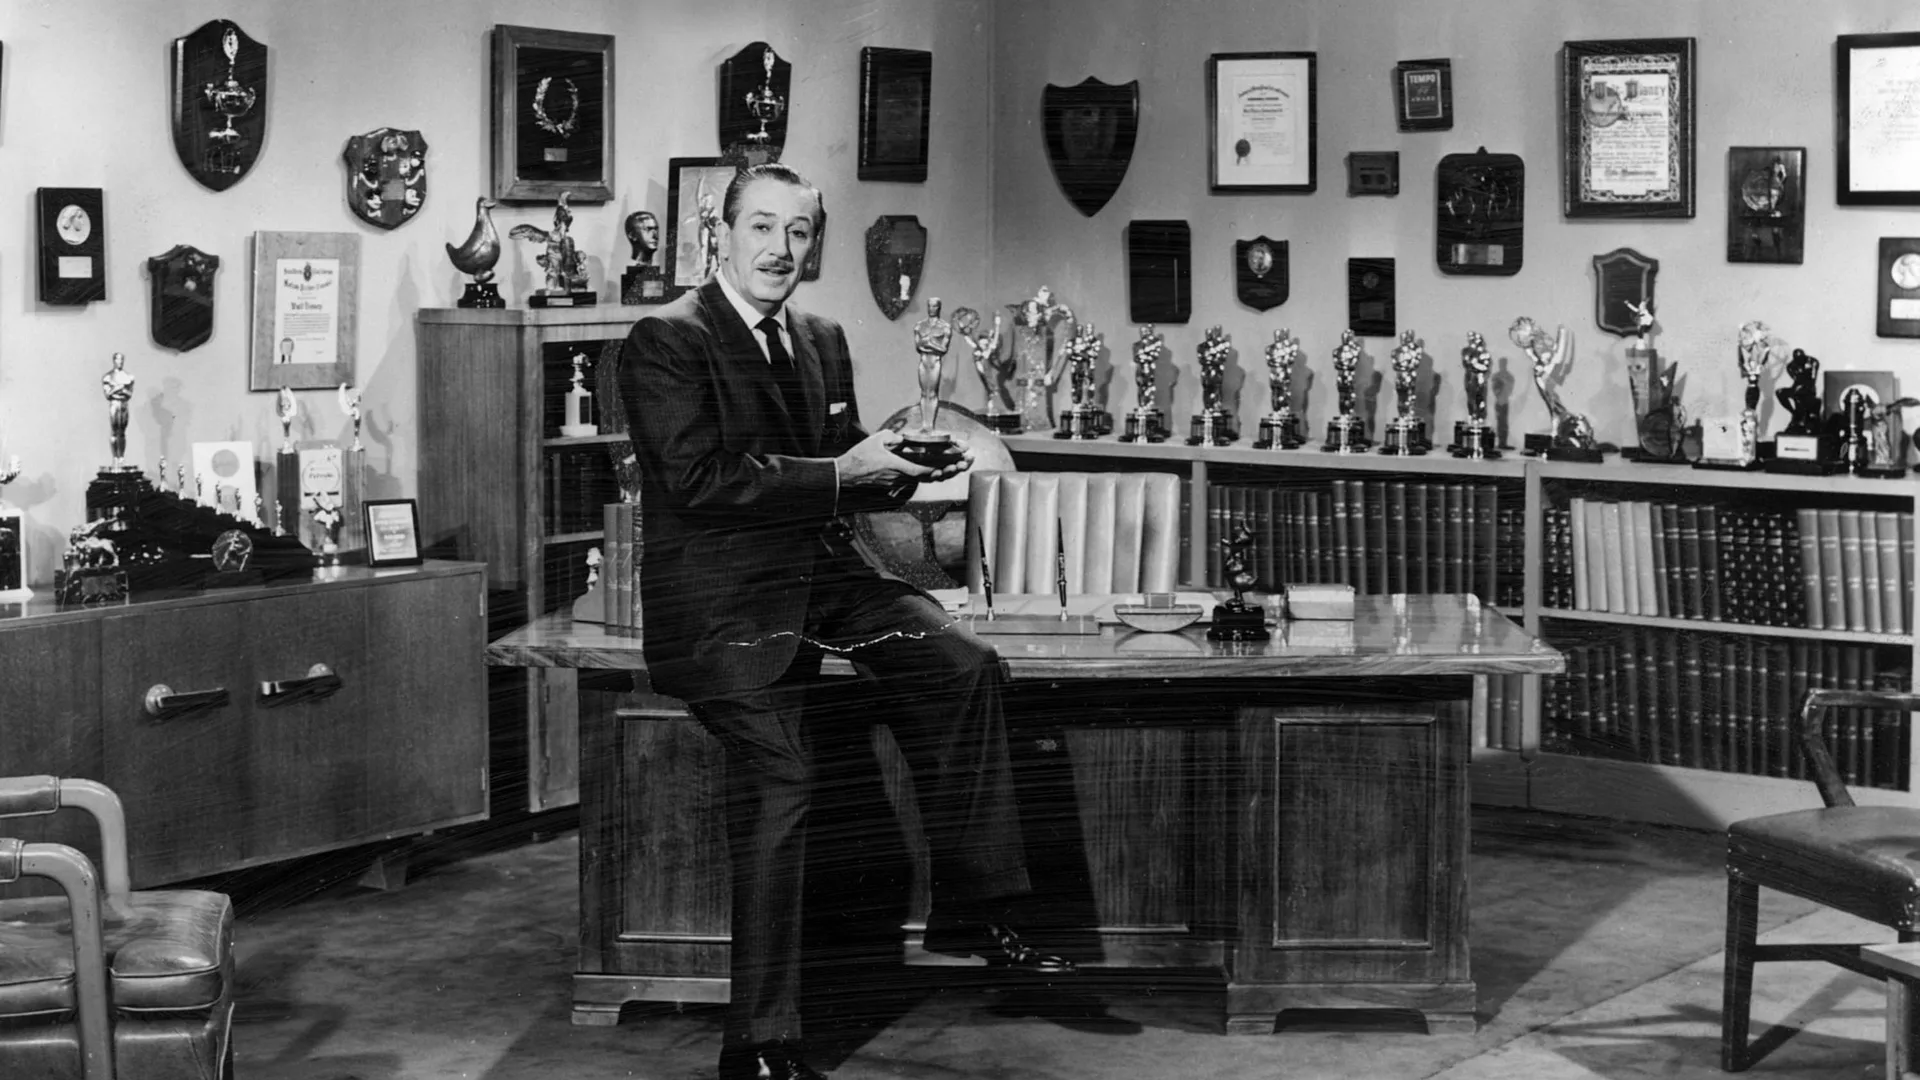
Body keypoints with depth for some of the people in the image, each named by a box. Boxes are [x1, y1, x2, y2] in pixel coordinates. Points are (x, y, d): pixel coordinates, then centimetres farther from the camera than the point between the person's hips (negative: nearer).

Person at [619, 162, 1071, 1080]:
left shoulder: (822, 341, 15)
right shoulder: (667, 341, -9)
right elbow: (701, 479, -19)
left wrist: (899, 465, -3)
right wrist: (839, 476, -18)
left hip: (819, 571, 8)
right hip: (721, 594, -7)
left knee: (964, 665, -10)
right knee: (777, 777, -21)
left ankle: (969, 912, 1)